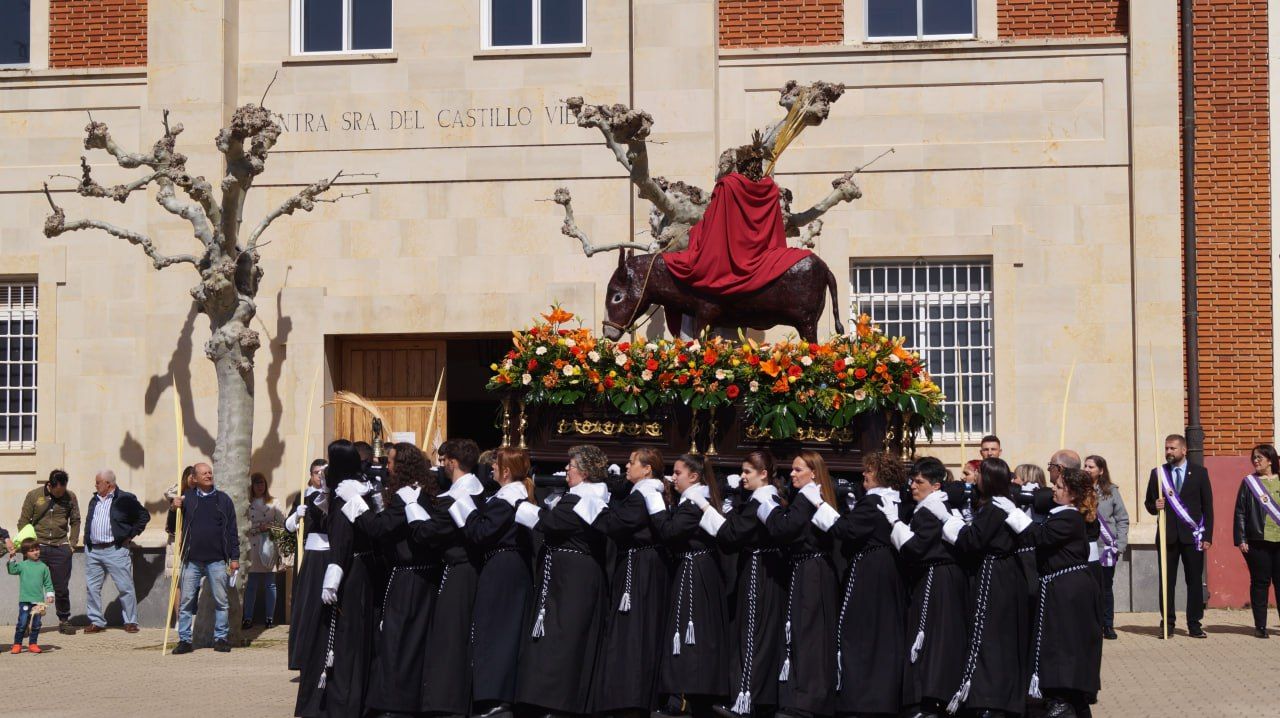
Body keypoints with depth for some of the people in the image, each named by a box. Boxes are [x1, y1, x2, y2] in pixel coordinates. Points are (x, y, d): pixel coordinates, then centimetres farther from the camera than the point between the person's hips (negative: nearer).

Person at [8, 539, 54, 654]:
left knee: (36, 624, 6)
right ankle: (17, 644, 5)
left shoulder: (43, 567, 7)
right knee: (22, 623, -5)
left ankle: (33, 643, 18)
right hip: (25, 600, -2)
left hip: (39, 600, 2)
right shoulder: (22, 565, 3)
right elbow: (12, 570, -11)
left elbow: (48, 583, 9)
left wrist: (49, 595, 0)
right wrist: (11, 559, -19)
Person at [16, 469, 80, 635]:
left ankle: (64, 621, 16)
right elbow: (23, 521, 3)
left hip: (61, 548, 1)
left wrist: (72, 544, 2)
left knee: (62, 588, 4)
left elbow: (75, 521, 10)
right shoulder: (33, 495, -1)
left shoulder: (70, 497, 3)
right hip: (38, 547, -1)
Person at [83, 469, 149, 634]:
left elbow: (144, 516, 0)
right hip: (93, 551, 6)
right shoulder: (94, 500, 17)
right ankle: (96, 622, 13)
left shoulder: (125, 499, -3)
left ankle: (131, 622, 3)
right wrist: (87, 539, 15)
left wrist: (131, 535, -3)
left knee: (125, 587, -4)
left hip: (115, 550, -6)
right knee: (92, 587, 5)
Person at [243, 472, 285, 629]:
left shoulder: (273, 503, 8)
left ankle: (269, 617, 7)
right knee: (251, 584, -2)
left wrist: (270, 526, -10)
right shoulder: (246, 504, 4)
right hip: (252, 547, -1)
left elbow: (282, 523, 6)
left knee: (270, 584, 2)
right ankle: (248, 618, 1)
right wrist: (258, 528, -12)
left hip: (269, 546, 1)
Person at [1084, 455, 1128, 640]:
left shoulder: (1111, 491, 4)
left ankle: (1108, 626, 17)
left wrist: (1120, 546, -2)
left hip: (1106, 548, 1)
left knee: (1106, 589, 7)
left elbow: (1122, 520, 6)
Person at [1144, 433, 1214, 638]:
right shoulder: (1158, 473, 8)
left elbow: (1207, 506, 4)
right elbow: (1149, 502, 14)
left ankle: (1194, 625, 6)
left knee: (1195, 581, 0)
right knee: (1167, 581, 1)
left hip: (1192, 536, -1)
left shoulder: (1199, 472, 5)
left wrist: (1207, 536, -2)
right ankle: (1168, 624, 7)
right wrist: (1155, 506, -11)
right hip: (1168, 535, 1)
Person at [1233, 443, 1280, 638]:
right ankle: (1260, 626, 6)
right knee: (1260, 583, 1)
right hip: (1257, 542, -2)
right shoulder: (1248, 483, 4)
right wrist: (1240, 539, -4)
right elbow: (1240, 513, 2)